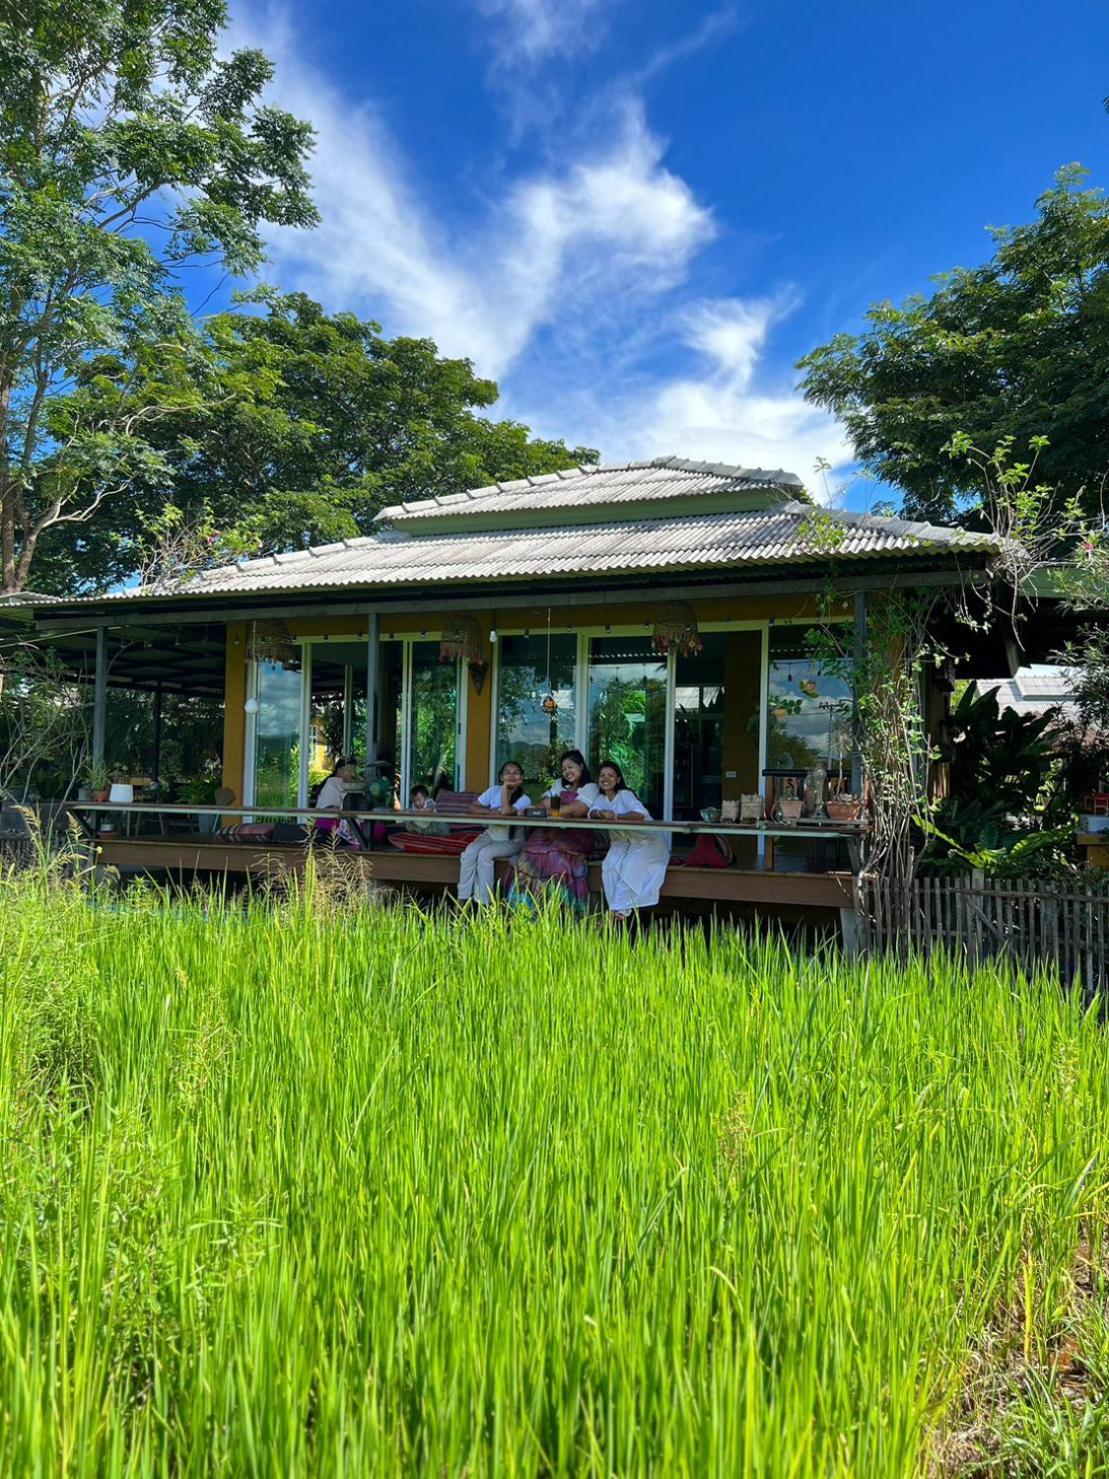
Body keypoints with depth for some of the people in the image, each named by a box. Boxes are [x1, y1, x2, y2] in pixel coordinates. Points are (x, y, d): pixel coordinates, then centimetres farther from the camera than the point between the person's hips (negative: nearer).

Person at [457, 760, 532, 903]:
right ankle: (462, 900, -19)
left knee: (485, 854, -30)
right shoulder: (494, 791, 0)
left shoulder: (524, 799, -12)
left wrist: (506, 789, -19)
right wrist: (491, 812, -19)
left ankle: (483, 903, -23)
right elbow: (473, 809, -3)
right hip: (490, 835, 4)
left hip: (512, 841, -4)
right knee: (468, 854, -24)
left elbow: (505, 812, -29)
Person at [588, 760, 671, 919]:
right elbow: (591, 812, -13)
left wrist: (615, 816, -36)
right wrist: (601, 813, -36)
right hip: (621, 842, 6)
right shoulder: (601, 798, 7)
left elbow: (640, 815, -31)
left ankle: (621, 909, -18)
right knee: (609, 865, -21)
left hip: (645, 841, -6)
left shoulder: (625, 795, -14)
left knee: (631, 865, -28)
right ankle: (615, 909, -15)